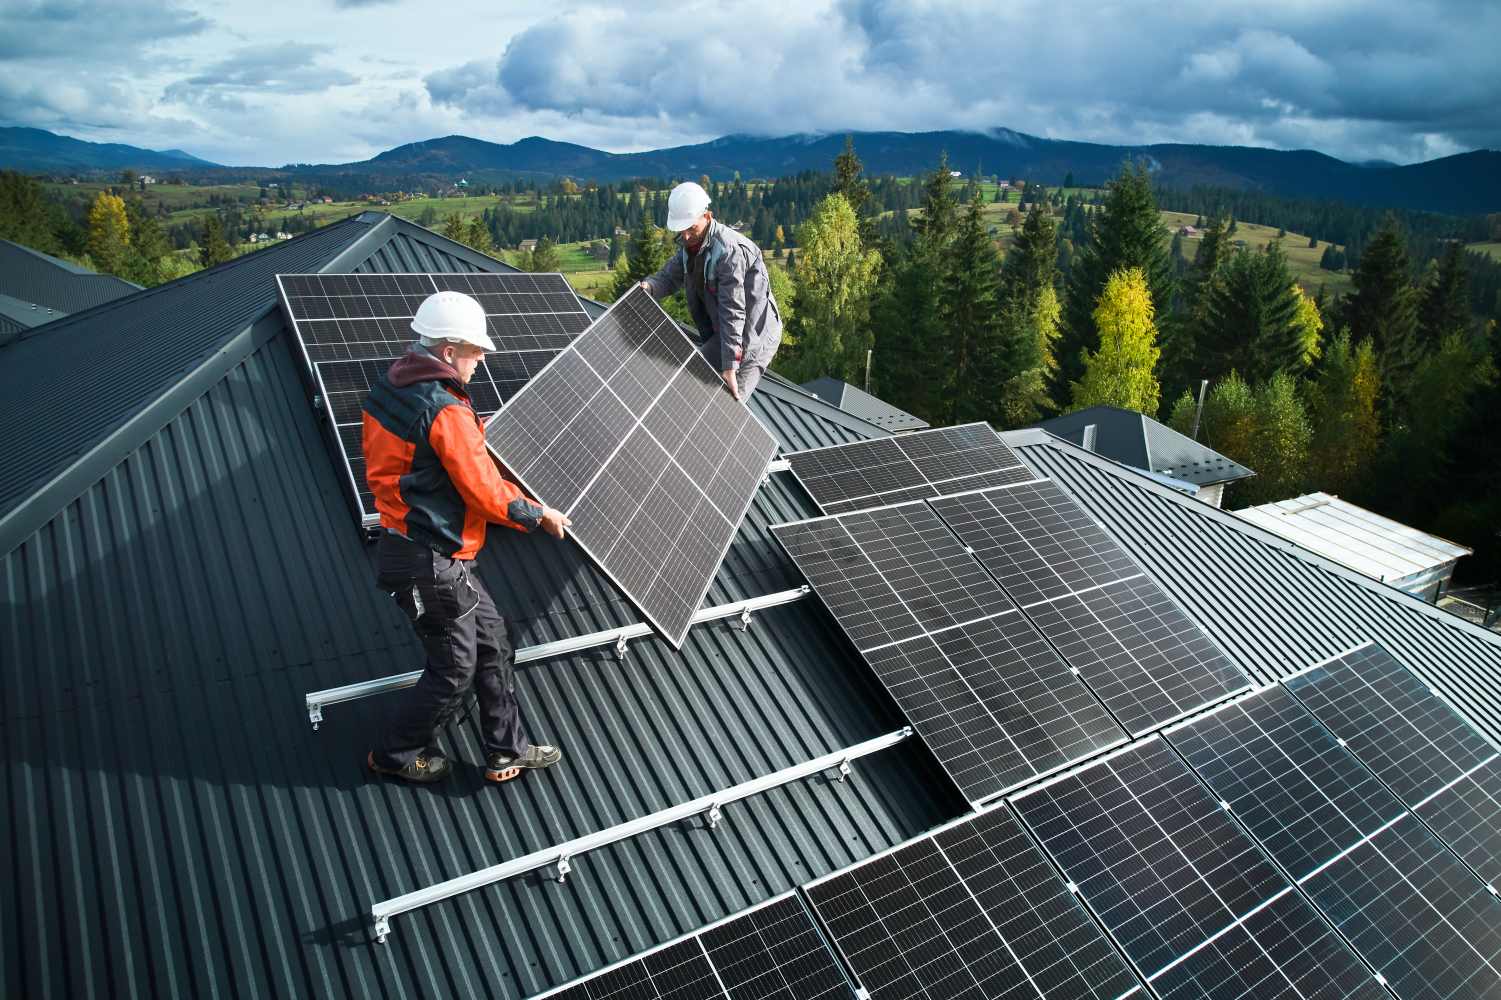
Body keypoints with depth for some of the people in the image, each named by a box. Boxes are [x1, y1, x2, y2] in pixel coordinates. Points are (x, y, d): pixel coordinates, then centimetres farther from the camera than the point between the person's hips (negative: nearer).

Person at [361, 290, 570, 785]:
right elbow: (487, 492, -19)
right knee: (454, 667, 8)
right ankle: (398, 754, 28)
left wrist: (470, 434, 20)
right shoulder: (447, 412, -23)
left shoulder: (385, 390, 6)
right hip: (431, 565, -10)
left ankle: (506, 751, 26)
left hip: (402, 544, 10)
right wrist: (540, 515, -2)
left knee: (493, 642, 16)